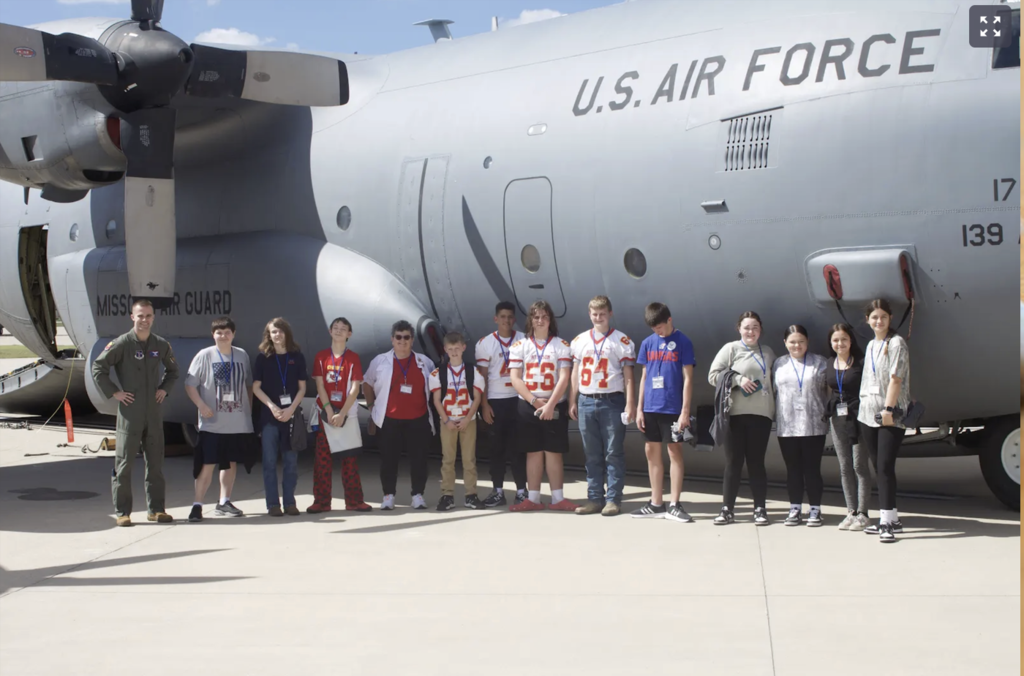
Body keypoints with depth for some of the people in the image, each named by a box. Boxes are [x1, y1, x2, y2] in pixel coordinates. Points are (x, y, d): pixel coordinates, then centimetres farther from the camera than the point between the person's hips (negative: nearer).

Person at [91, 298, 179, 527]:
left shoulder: (161, 345, 7)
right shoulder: (122, 343, -7)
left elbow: (173, 370, 25)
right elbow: (98, 367, -6)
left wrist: (164, 389, 10)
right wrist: (113, 392, -8)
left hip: (154, 412, 4)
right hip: (129, 412, -4)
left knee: (155, 462, 8)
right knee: (124, 463, -1)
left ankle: (156, 509, 16)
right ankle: (122, 512, 4)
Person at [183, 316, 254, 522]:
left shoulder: (242, 355, 7)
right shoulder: (204, 355, -4)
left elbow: (249, 384, 16)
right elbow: (190, 384, -5)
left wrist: (249, 409, 8)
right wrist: (202, 406, -16)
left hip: (239, 422, 4)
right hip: (212, 423, -4)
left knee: (231, 463, 12)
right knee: (207, 465, -8)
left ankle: (224, 502, 24)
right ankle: (197, 505, -4)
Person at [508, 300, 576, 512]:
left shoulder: (561, 346, 2)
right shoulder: (520, 346, 6)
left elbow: (563, 379, -6)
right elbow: (515, 379, -1)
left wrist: (550, 405, -16)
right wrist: (534, 401, -11)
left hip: (554, 406, -1)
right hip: (528, 406, 1)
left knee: (554, 452, 0)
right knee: (533, 452, 4)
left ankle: (558, 499, 4)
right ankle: (533, 499, 7)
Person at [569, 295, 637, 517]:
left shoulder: (622, 341, 0)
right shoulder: (579, 341, 13)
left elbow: (628, 375, -2)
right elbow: (575, 373, 16)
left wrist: (630, 404, -9)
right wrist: (572, 402, 11)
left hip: (612, 401, -4)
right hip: (586, 401, 4)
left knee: (613, 453, -3)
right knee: (592, 454, 7)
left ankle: (613, 499, 0)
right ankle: (594, 498, 12)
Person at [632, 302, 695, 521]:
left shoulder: (683, 343, -5)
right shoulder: (648, 343, 8)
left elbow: (688, 378, -6)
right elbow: (644, 377, 12)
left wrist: (685, 411, -11)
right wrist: (640, 409, 8)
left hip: (673, 408, -5)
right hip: (651, 407, 5)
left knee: (675, 452, -1)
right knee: (652, 452, 8)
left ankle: (674, 505, 3)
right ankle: (656, 504, 16)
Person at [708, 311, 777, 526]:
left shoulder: (768, 353, 14)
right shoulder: (731, 349, 4)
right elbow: (713, 375, -2)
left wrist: (775, 408, 7)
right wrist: (738, 379, -13)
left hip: (761, 414, 2)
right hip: (736, 413, -2)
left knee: (756, 462, 5)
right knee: (733, 462, 1)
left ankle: (760, 509, 10)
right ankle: (727, 509, 7)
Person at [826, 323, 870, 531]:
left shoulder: (861, 362, -7)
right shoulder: (830, 364, 11)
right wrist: (830, 411, 10)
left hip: (858, 417, -6)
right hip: (837, 418, 6)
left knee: (859, 465, -4)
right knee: (845, 467, 8)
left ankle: (862, 514, 1)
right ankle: (851, 511, 14)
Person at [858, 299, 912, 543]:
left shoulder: (896, 343, -4)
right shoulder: (871, 346, 18)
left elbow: (895, 378, -13)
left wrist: (888, 409, -20)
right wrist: (863, 407, 15)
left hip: (891, 415, -7)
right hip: (868, 413, 7)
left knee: (885, 465, -14)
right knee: (878, 467, 8)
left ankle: (887, 521, -15)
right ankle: (891, 519, 14)